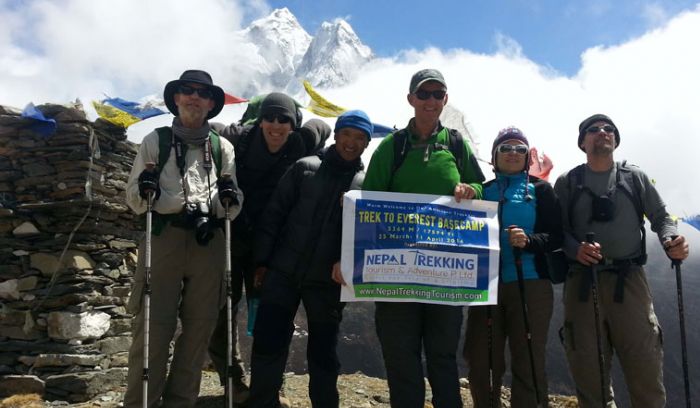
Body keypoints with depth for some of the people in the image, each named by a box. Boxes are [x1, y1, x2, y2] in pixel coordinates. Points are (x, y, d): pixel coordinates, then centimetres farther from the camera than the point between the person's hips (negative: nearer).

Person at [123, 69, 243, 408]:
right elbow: (134, 200, 9)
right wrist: (144, 191, -13)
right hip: (164, 237, -2)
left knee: (199, 327, 5)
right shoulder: (155, 141, 11)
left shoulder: (223, 147, 16)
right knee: (153, 326, -6)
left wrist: (231, 198, -5)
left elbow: (232, 208, 18)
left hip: (208, 242, 2)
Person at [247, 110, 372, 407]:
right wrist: (262, 261, -1)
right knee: (268, 344, 1)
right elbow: (274, 214, 3)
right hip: (283, 272, 0)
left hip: (328, 281, 0)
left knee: (323, 352, 10)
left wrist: (347, 262, -17)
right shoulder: (305, 168, 3)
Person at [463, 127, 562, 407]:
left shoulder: (540, 190, 8)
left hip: (530, 284, -2)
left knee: (528, 364, -2)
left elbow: (556, 236, 0)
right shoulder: (483, 191, 15)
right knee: (480, 363, 4)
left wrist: (529, 241, -19)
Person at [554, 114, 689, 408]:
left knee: (646, 369, -5)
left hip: (629, 280, 0)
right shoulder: (567, 183, 9)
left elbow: (660, 216, 12)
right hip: (582, 282, 0)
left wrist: (671, 240, -10)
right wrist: (576, 249, -18)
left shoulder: (635, 178, 13)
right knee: (588, 370, 6)